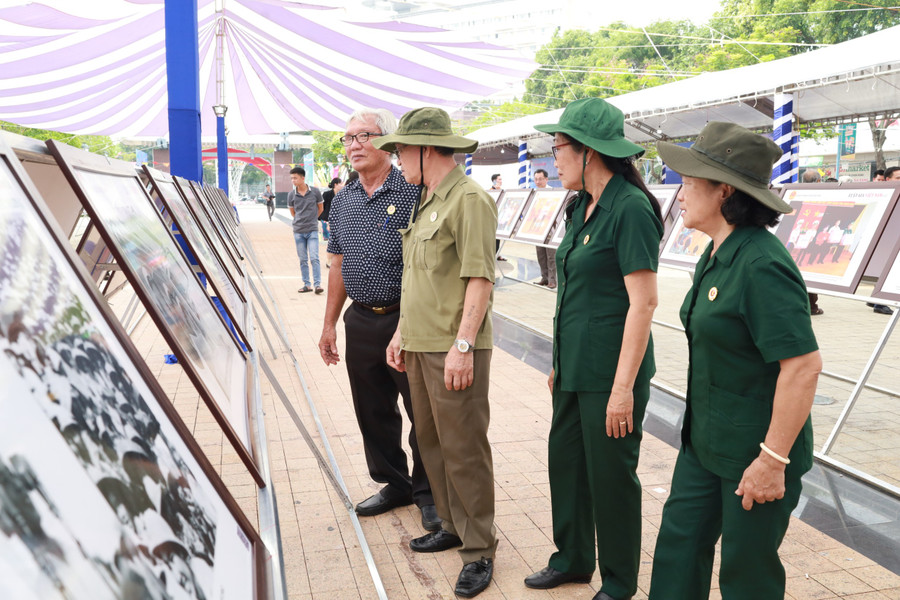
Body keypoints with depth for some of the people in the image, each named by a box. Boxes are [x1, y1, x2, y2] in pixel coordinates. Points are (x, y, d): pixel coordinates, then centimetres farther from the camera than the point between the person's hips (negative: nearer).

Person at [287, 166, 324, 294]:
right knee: (303, 259, 7)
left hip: (312, 230, -2)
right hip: (298, 231, 2)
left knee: (314, 258, -9)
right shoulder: (291, 194, -1)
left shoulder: (315, 192, -6)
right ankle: (306, 284, 14)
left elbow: (320, 209, 9)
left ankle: (317, 284, -5)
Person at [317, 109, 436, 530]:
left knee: (423, 411, 4)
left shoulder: (412, 192, -9)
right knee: (373, 412, 15)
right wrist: (330, 325, 15)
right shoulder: (342, 200, 11)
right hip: (361, 322, 6)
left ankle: (427, 493, 22)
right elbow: (338, 266, 16)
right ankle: (393, 484, 33)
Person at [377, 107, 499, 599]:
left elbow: (480, 280, -19)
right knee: (432, 441, 16)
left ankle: (479, 549, 12)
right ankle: (453, 525, 32)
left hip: (454, 350, -9)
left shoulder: (469, 200, -13)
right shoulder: (426, 203, 17)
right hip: (420, 345, 10)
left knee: (464, 448, -2)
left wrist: (462, 346, -22)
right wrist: (402, 333, 20)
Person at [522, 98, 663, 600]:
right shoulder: (583, 208, 10)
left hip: (611, 371, -8)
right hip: (575, 366, 8)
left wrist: (623, 388, -21)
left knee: (611, 475, 7)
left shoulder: (630, 208, -17)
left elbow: (643, 302, -20)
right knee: (566, 461, 18)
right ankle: (573, 559, 38)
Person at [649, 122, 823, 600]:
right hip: (706, 439, 9)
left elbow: (803, 366, -28)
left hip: (753, 452, -8)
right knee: (680, 542, 16)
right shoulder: (716, 256, 5)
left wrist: (773, 459, -24)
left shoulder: (762, 265, -25)